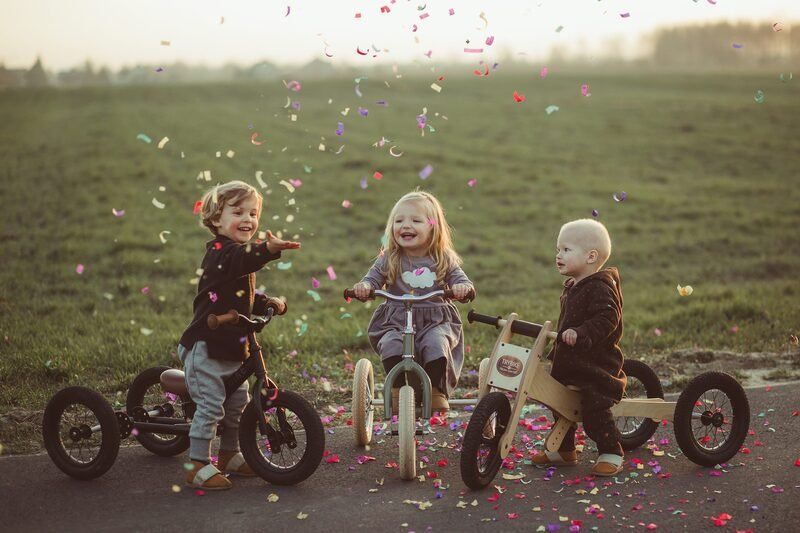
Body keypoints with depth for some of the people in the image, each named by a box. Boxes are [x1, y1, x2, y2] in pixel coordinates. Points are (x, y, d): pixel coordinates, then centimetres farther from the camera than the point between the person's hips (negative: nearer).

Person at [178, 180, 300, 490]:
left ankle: (229, 455, 32)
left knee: (238, 404, 16)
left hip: (233, 348, 10)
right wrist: (268, 249, -60)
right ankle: (198, 467, 2)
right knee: (210, 407, -8)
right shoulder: (219, 252, -16)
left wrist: (268, 303, 9)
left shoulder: (240, 256, 16)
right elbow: (241, 260, -41)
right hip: (206, 348, -10)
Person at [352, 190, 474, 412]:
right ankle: (398, 389, -12)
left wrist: (462, 287, -24)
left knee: (436, 345, -31)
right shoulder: (388, 260, 6)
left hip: (435, 321, 0)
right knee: (392, 346, -31)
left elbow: (459, 278, 1)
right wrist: (364, 286, -24)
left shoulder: (444, 260, 6)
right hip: (396, 321, 0)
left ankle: (437, 391, -12)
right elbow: (373, 278, 1)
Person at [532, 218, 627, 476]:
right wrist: (559, 342, 29)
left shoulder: (600, 288, -18)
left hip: (596, 363, -10)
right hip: (567, 362, 10)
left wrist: (580, 334, -40)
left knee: (594, 407, -13)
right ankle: (564, 450, 32)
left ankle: (611, 454, 3)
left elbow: (607, 319, -30)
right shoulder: (572, 288, 13)